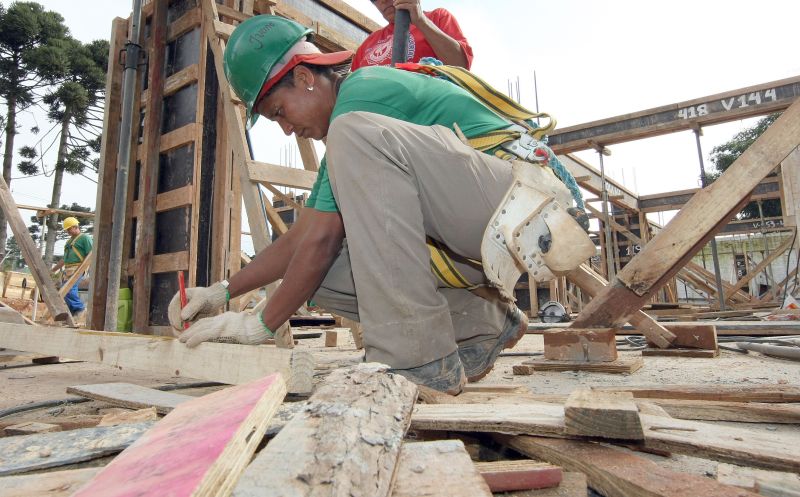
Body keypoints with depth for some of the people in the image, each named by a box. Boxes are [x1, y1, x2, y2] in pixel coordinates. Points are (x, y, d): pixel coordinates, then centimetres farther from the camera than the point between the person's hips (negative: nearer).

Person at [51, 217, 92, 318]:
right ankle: (73, 315, 7)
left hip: (77, 269, -8)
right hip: (68, 270, 8)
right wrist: (53, 270, 27)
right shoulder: (69, 241, 26)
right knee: (71, 292, 4)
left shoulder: (84, 238, -1)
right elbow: (64, 259, 30)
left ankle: (80, 307, -8)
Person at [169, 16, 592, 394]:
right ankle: (483, 326, 6)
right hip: (470, 247, 9)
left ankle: (418, 360, -25)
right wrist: (222, 291, 13)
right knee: (320, 274, -1)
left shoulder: (360, 94, -11)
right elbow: (300, 238, 17)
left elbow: (321, 239, -15)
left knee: (356, 137, -27)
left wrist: (262, 324, -3)